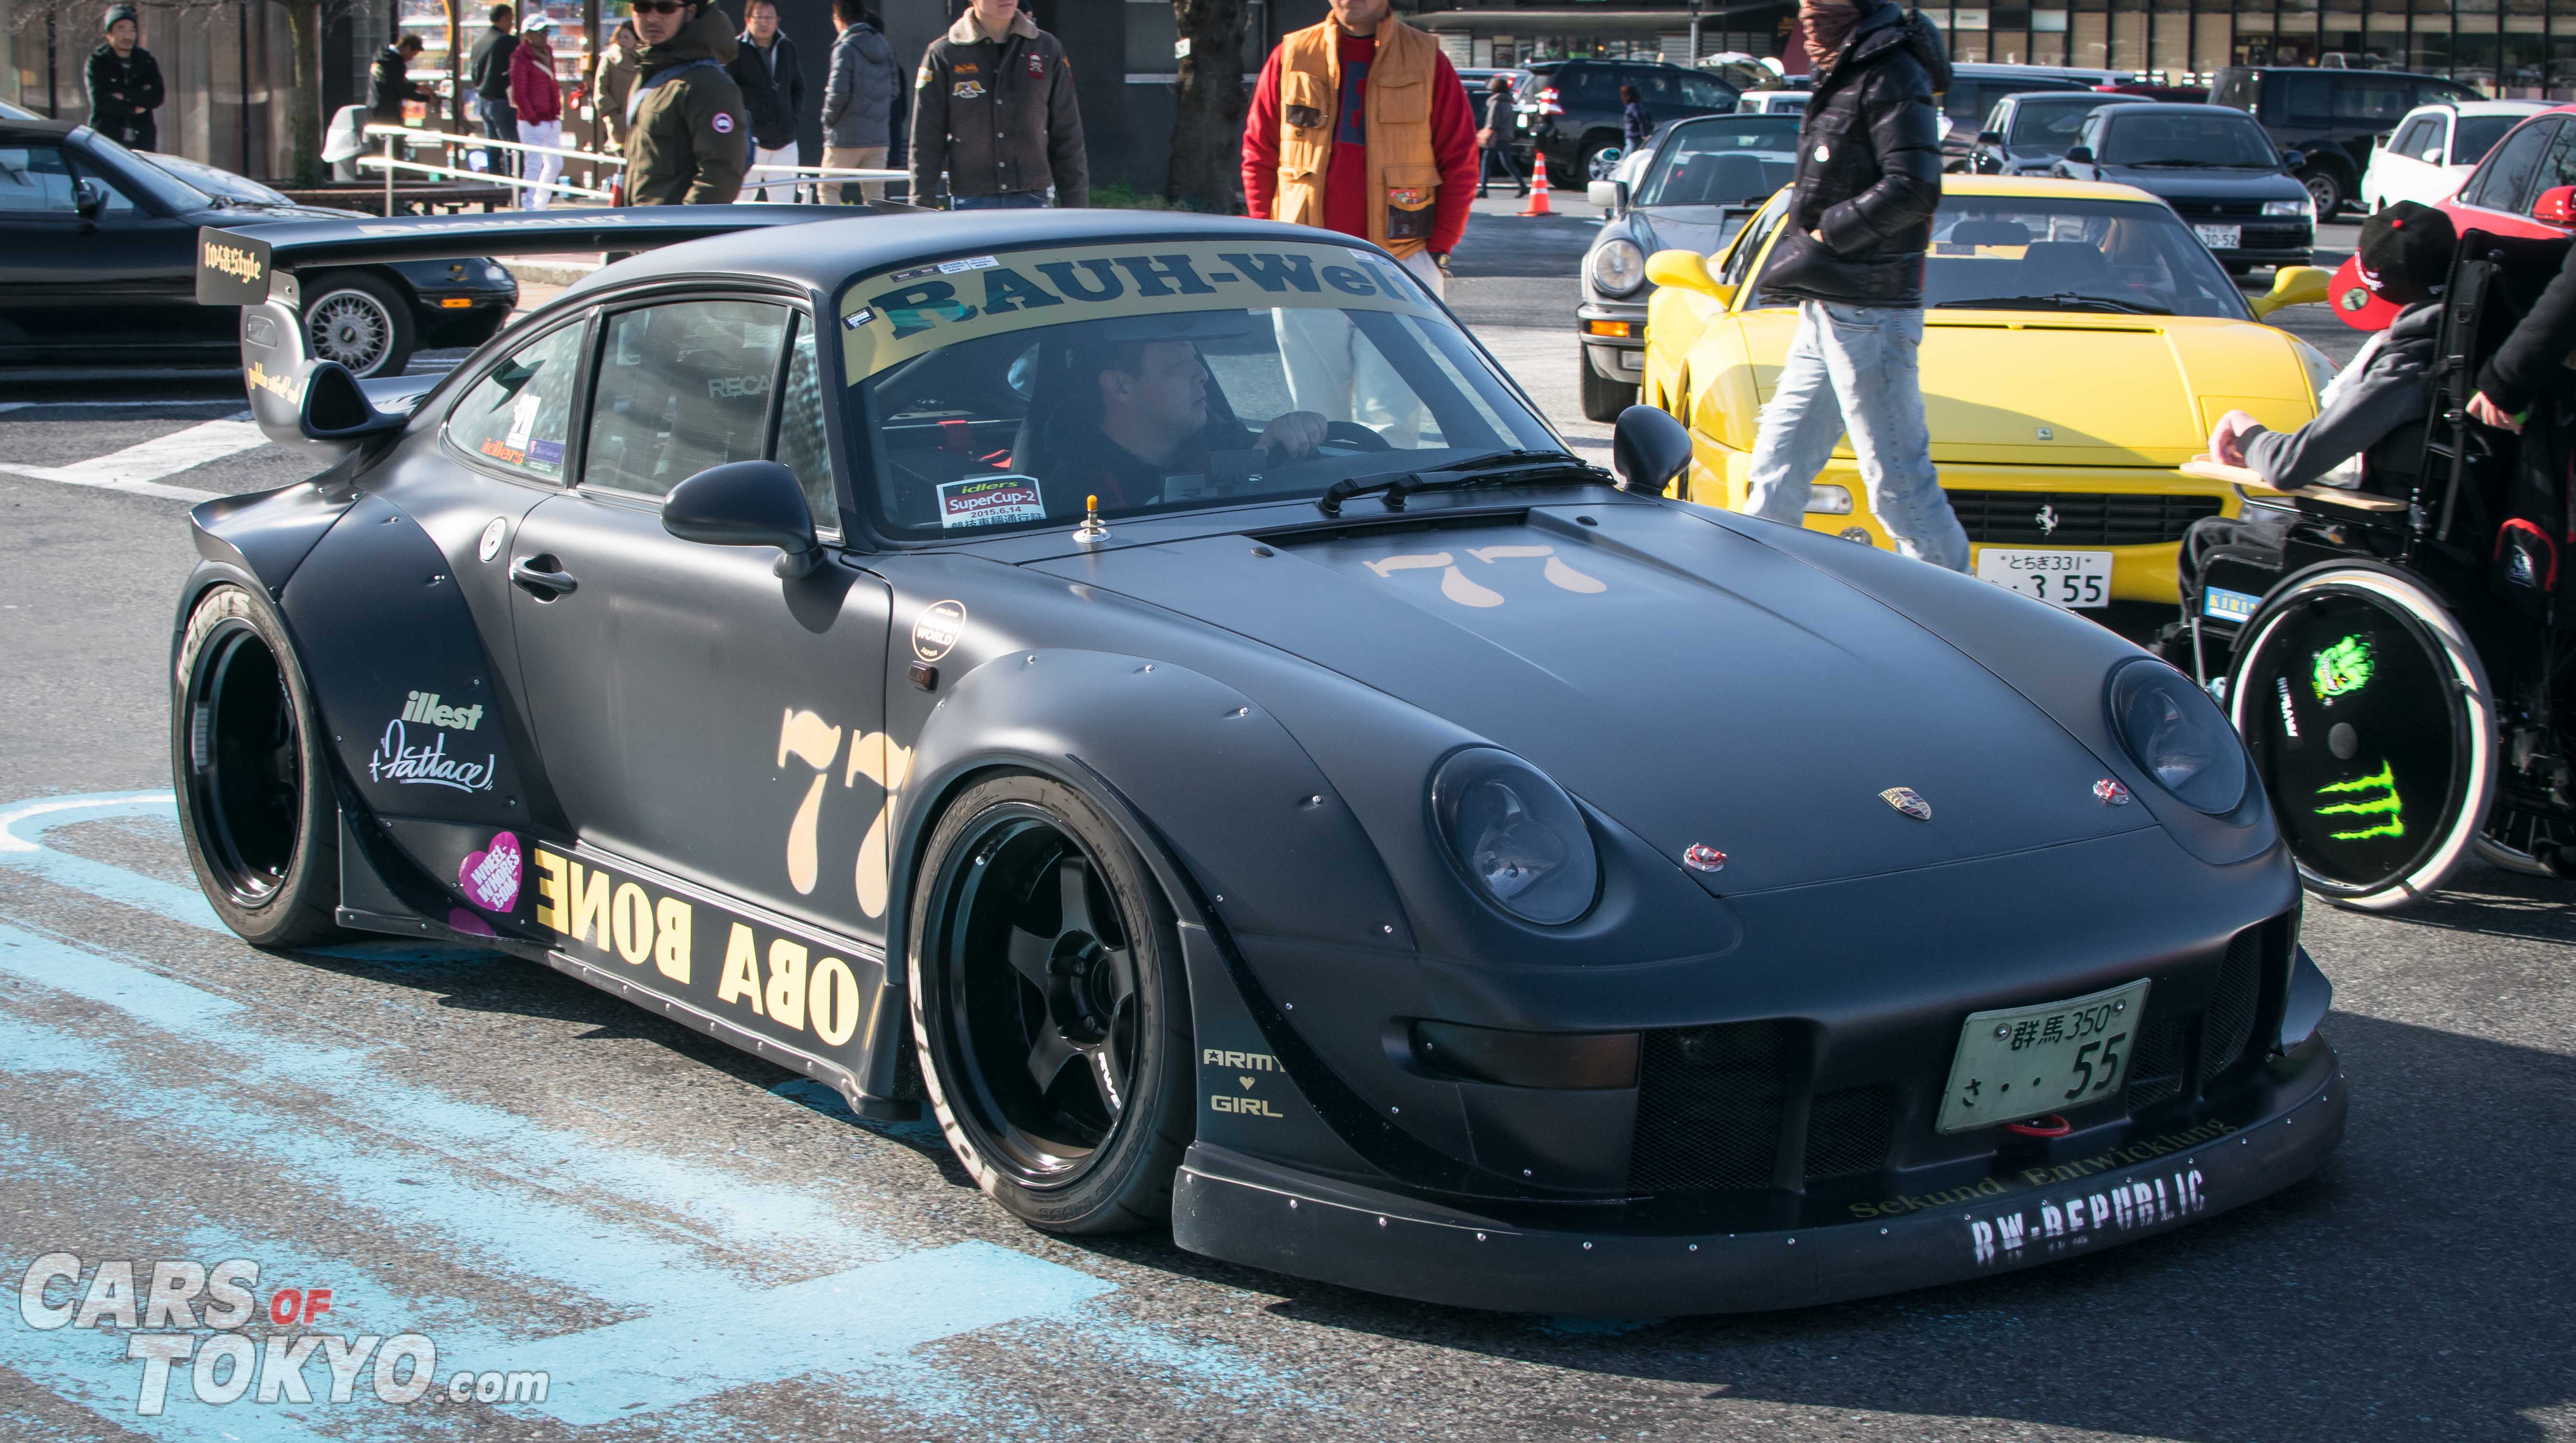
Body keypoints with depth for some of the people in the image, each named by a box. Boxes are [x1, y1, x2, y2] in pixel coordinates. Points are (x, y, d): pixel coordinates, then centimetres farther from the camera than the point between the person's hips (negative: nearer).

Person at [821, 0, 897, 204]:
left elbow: (838, 93, -17)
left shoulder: (845, 49, -13)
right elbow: (895, 90, 13)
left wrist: (829, 119, -1)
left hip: (847, 138, -6)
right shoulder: (885, 47, 8)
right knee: (875, 195, 6)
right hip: (879, 137, 6)